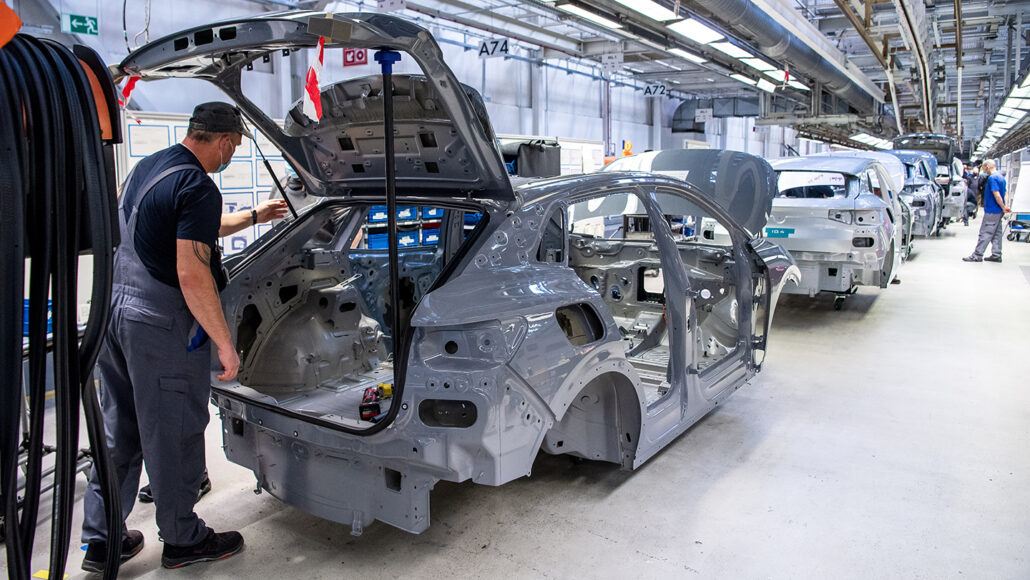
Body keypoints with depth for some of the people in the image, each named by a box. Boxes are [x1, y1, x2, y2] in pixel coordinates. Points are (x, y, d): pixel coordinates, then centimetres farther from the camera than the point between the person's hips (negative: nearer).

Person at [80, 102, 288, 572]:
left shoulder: (148, 168, 13)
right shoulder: (197, 186, -18)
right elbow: (191, 274, -24)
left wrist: (254, 216, 35)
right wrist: (224, 343, -18)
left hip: (114, 309, 9)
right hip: (162, 326, -9)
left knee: (118, 432, 18)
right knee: (173, 436, 6)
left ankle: (101, 541, 29)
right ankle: (182, 540, 23)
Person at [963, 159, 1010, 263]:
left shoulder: (992, 178, -17)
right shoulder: (1001, 177, 15)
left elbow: (997, 195, -22)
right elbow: (1004, 193, 17)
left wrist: (1003, 208, -15)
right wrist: (1004, 207, 9)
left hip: (992, 211, -10)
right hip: (998, 211, 10)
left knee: (985, 233, -6)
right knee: (997, 233, 12)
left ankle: (977, 255, -3)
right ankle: (996, 255, 16)